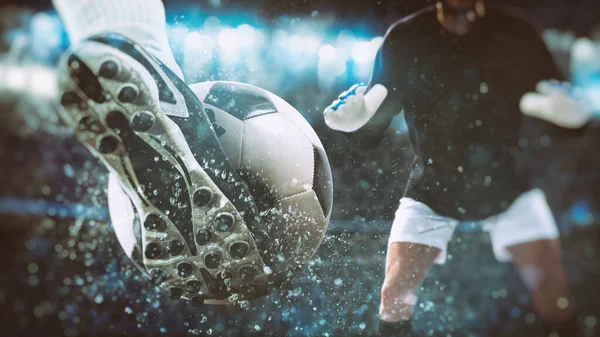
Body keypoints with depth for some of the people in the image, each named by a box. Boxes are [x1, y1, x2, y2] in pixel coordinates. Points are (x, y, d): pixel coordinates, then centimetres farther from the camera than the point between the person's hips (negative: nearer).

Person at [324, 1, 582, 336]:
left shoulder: (515, 33, -11)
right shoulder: (405, 40, -12)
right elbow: (371, 131, -9)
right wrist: (354, 119, -31)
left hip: (507, 184, 0)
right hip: (433, 186, 0)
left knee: (552, 292, -9)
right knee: (396, 294, -9)